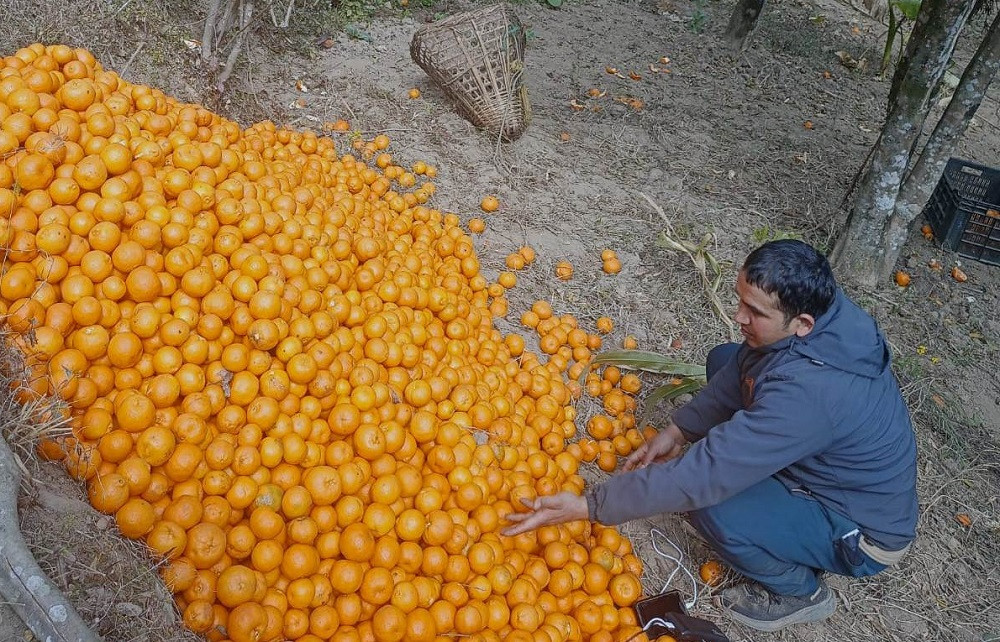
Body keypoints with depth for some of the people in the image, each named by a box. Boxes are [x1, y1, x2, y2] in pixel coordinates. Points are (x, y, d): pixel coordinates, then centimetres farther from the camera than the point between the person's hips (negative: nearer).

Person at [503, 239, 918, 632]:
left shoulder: (806, 392, -41)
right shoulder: (818, 311, -17)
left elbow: (704, 475, -40)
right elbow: (741, 367, -1)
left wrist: (588, 506, -35)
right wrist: (676, 431, -8)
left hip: (863, 530, -7)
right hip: (826, 459, 7)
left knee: (710, 507, -29)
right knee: (723, 359, 3)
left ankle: (800, 592, 2)